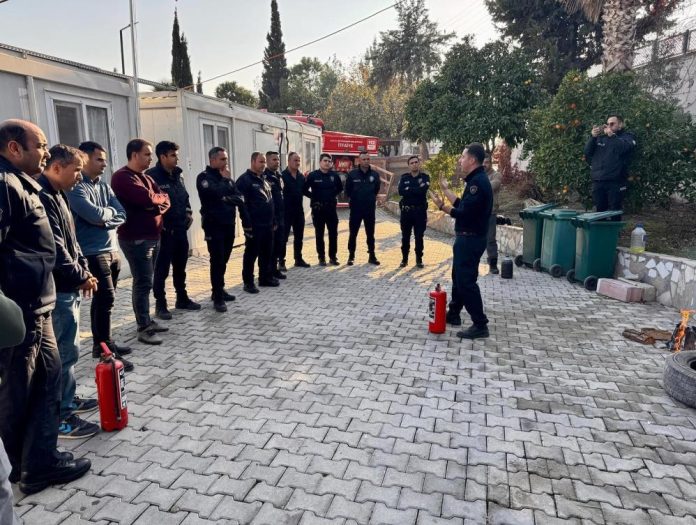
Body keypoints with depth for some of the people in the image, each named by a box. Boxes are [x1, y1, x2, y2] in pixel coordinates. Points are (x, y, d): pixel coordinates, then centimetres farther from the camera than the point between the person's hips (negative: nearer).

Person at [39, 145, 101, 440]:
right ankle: (61, 417, 7)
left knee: (68, 349, 19)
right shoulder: (43, 197, -19)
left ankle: (68, 399, 32)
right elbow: (54, 249, -24)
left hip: (67, 287, 10)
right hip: (58, 290, -10)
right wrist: (80, 278, -13)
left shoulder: (57, 195, 14)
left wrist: (83, 270, 7)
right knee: (66, 352, -3)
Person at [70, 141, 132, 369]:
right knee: (106, 299, -9)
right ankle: (105, 349, 0)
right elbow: (94, 215, -21)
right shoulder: (76, 187, -10)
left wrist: (103, 219, -12)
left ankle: (102, 343, 25)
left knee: (103, 299, 14)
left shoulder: (105, 186, 13)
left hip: (112, 250, 8)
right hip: (92, 253, -8)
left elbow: (121, 215, 5)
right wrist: (110, 211, -2)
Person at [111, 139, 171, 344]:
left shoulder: (146, 177, 17)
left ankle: (146, 321, 23)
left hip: (152, 236, 9)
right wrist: (159, 199, -4)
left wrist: (156, 205, -12)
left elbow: (165, 200, 9)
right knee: (143, 283, -8)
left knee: (145, 281, 14)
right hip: (136, 238, -9)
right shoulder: (122, 177, -12)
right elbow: (148, 199, -25)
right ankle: (144, 329, -2)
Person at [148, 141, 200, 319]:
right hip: (164, 231, -7)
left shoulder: (178, 175, 13)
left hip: (181, 229, 7)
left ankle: (182, 299, 29)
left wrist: (188, 212, 9)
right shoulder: (152, 176, -12)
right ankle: (160, 305, 12)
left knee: (180, 267, 17)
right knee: (162, 269, 2)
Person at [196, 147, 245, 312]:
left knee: (223, 260, 13)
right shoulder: (204, 177, -6)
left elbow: (239, 198, 6)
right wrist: (225, 180, -10)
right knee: (217, 261, -6)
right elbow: (215, 193, -25)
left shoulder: (227, 177, 14)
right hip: (214, 225, -6)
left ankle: (219, 290, 24)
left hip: (229, 224, 6)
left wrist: (227, 199, -13)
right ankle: (218, 298, -1)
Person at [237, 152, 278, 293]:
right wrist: (247, 224, -20)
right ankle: (248, 282, 7)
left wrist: (274, 221, 17)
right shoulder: (245, 180, -9)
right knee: (251, 253, -1)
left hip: (267, 224, 8)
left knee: (267, 253, 14)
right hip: (254, 225, -8)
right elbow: (242, 204, -16)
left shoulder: (264, 180, 17)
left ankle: (265, 277, 26)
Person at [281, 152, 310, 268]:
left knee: (299, 237, 13)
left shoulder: (301, 176, 11)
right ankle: (281, 261, 6)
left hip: (299, 210, 7)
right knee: (283, 237, -1)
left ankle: (298, 259, 24)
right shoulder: (282, 175, -11)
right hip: (286, 210, -7)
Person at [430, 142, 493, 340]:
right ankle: (453, 314, 34)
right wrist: (446, 190, 24)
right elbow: (463, 205, 17)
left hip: (471, 239, -11)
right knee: (458, 277, 20)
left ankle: (480, 326, 0)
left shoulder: (478, 182, -20)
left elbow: (464, 213, -25)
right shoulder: (476, 180, 13)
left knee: (466, 281, -7)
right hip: (467, 238, 11)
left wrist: (442, 206, -22)